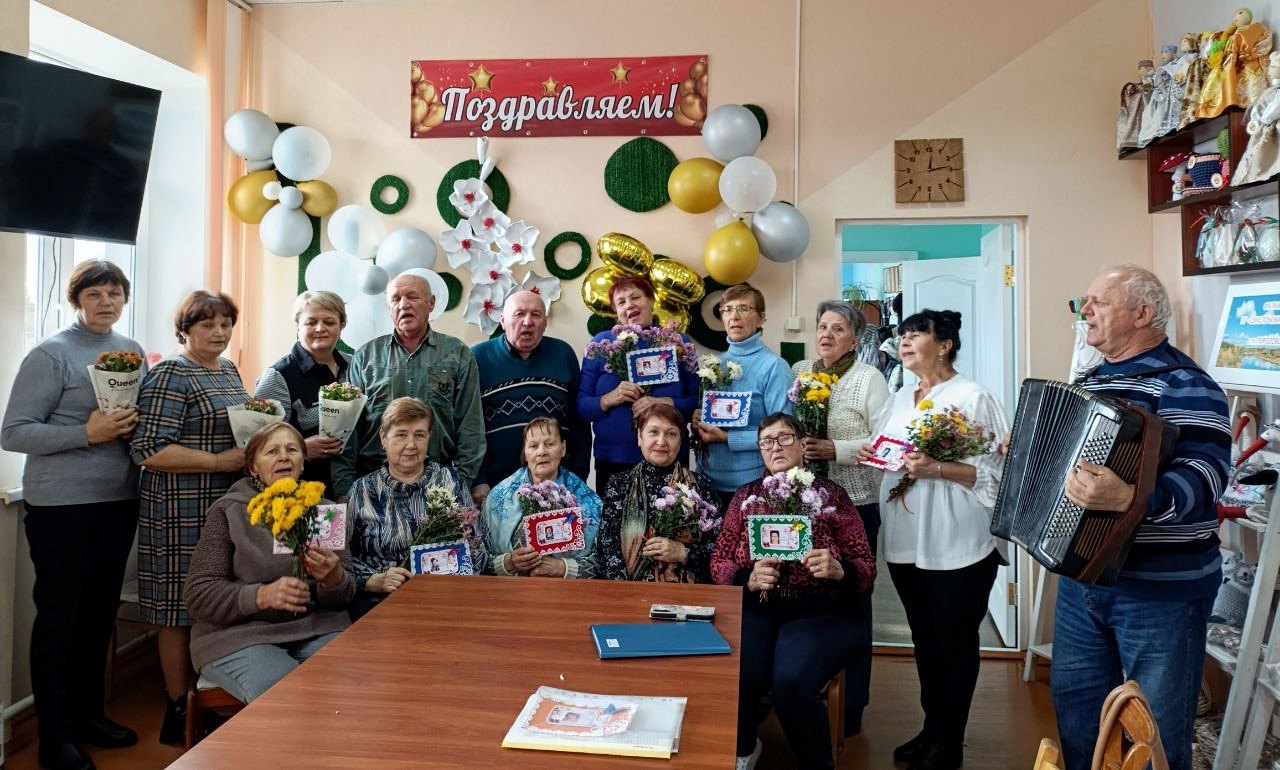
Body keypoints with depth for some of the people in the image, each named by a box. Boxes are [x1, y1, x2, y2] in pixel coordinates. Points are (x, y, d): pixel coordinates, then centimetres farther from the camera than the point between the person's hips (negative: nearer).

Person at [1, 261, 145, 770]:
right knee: (59, 614, 3)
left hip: (119, 499, 6)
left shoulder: (133, 351, 9)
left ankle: (88, 714, 31)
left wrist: (135, 424, -4)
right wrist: (86, 432, -23)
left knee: (101, 610, 15)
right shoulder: (51, 354, -9)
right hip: (61, 503, -6)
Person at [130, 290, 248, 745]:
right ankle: (179, 712, 17)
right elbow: (149, 451, -17)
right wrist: (217, 461, -21)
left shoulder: (229, 371, 14)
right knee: (181, 611, 3)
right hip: (183, 514, -7)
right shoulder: (170, 377, -10)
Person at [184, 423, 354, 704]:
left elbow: (345, 594, 8)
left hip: (316, 629, 3)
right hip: (239, 634, -3)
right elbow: (198, 595, -3)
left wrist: (333, 578, -18)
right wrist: (263, 595, -21)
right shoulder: (227, 512, 2)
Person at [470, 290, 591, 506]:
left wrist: (578, 477, 4)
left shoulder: (563, 354, 7)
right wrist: (476, 481, -6)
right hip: (495, 486, -2)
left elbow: (579, 419, 9)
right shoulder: (479, 357, 1)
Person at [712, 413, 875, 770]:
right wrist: (749, 579, -13)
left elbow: (866, 566, 1)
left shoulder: (830, 494, 3)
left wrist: (838, 569, -21)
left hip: (822, 613, -2)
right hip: (755, 609, 2)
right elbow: (719, 561, 8)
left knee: (791, 682, -30)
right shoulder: (745, 496, 10)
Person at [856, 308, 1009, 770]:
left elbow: (997, 472, -15)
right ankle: (931, 728, 32)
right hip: (906, 543, 7)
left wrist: (938, 469, -26)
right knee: (924, 640, 17)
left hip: (957, 547, -7)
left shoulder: (972, 397, -10)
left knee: (954, 642, 8)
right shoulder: (901, 399, 12)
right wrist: (872, 456, 3)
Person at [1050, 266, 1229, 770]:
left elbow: (1206, 474, -27)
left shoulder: (1182, 384, -14)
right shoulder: (1090, 382, 12)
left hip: (1161, 588, -7)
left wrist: (1129, 497, -43)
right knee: (1075, 708, 18)